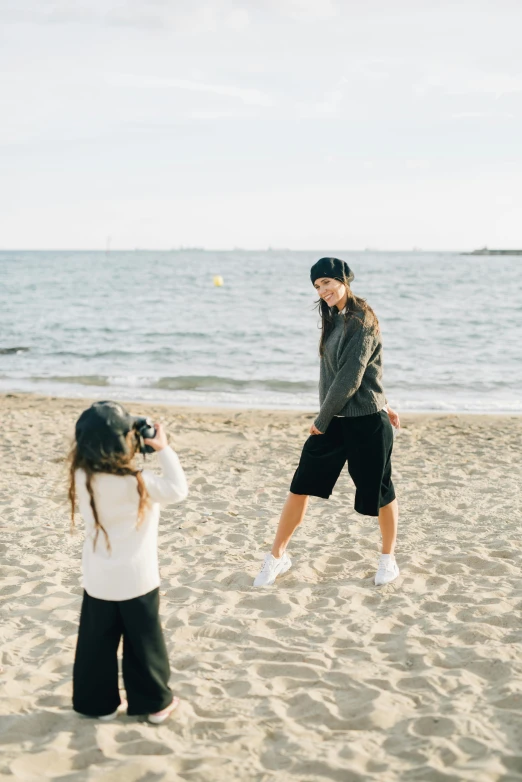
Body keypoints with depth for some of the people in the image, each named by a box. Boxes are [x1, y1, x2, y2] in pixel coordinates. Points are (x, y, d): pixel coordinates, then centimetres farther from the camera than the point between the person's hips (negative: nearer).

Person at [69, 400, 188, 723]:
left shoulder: (82, 477, -9)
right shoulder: (137, 482, -24)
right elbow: (178, 490, -13)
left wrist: (140, 449, 2)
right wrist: (164, 449, -8)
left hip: (98, 580, 4)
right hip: (137, 580, -4)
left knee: (96, 643, 17)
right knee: (144, 643, 13)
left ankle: (99, 702, 27)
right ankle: (156, 702, 25)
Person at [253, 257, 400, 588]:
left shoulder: (361, 321, -16)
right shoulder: (336, 319, 11)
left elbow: (350, 378, -18)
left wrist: (321, 420, -12)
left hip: (366, 423, -8)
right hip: (335, 419, 8)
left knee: (379, 492, 7)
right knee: (301, 486, 4)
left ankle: (389, 558, 27)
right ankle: (278, 556, 15)